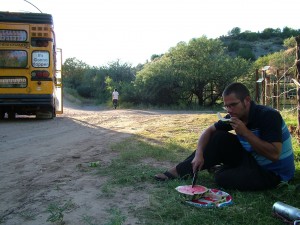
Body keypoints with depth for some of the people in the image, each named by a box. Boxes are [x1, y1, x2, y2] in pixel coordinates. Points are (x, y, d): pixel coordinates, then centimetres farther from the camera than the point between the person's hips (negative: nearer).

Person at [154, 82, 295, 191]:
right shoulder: (236, 116, -6)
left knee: (223, 179, -26)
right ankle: (181, 171, -6)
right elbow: (209, 131, -1)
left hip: (274, 172, -6)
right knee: (219, 138, -9)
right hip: (252, 159, 6)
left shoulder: (269, 116, -27)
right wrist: (199, 154, -17)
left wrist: (245, 132, -33)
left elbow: (274, 155, -33)